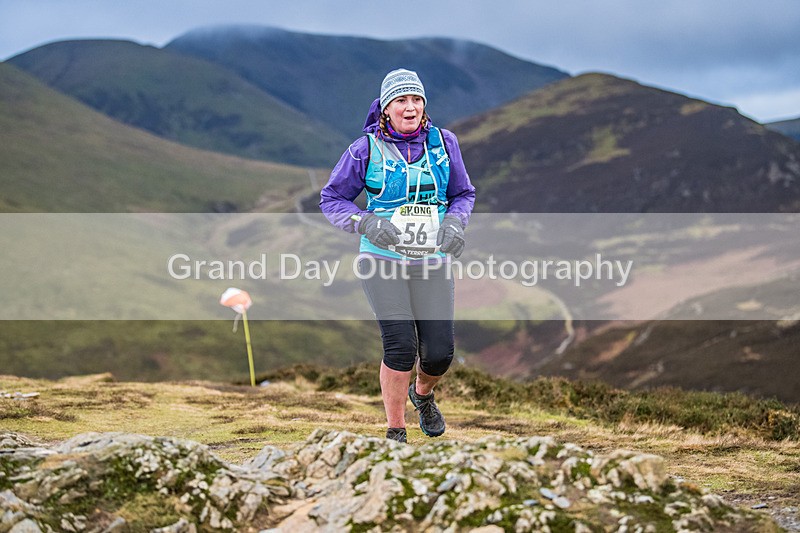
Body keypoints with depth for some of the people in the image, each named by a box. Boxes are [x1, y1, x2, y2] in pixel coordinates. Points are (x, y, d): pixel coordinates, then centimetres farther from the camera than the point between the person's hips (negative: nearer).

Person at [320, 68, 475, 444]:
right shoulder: (367, 149, -3)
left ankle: (423, 394, 33)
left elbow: (464, 193, 16)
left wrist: (454, 221, -6)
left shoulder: (443, 142, 5)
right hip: (382, 260, -2)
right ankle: (395, 431, 3)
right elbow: (332, 199, 3)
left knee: (439, 353, -4)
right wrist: (367, 222, -15)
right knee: (401, 346, -16)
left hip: (432, 262, 3)